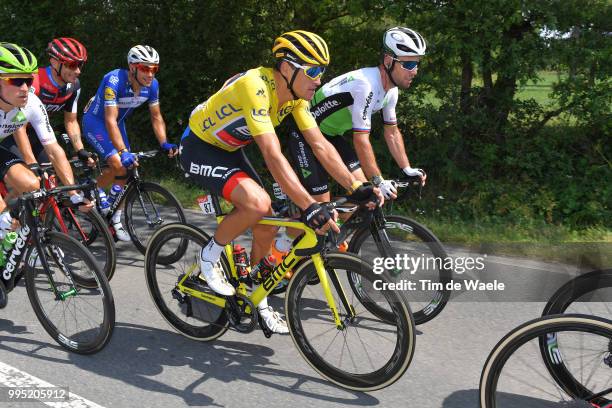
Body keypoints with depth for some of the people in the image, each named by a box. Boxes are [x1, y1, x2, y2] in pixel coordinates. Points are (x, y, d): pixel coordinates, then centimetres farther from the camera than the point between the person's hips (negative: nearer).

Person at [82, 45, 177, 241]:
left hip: (118, 122, 6)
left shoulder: (152, 85, -16)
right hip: (95, 121, -6)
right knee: (118, 165, -26)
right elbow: (110, 121, -37)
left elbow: (156, 117, -6)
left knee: (125, 170, -1)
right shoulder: (114, 81, -33)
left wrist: (164, 143, -21)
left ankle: (116, 221, 12)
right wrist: (123, 151, -46)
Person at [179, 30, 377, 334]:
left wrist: (357, 188, -16)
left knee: (267, 227, 2)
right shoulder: (255, 86, -33)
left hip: (229, 151, 8)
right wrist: (308, 207, -45)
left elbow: (321, 145, -8)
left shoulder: (295, 94, -7)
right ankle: (209, 257, -5)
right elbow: (273, 156, -40)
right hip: (199, 149, -8)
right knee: (257, 203, -32)